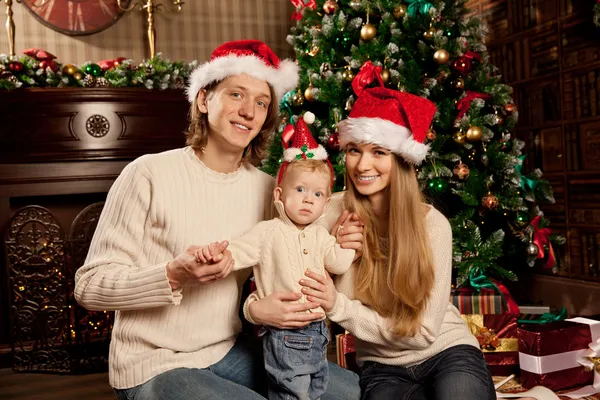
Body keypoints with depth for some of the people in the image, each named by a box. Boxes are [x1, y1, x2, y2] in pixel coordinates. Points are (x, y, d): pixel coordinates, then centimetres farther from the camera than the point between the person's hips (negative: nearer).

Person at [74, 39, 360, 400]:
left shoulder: (267, 188, 2)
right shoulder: (149, 174, -14)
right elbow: (90, 285, -14)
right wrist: (173, 276, -29)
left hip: (230, 353, 6)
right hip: (154, 366, -6)